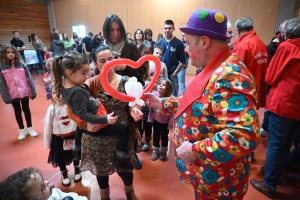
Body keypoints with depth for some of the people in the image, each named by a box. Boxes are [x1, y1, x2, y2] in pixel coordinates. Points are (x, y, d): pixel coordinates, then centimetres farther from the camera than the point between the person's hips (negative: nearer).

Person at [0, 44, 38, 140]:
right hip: (13, 94, 0)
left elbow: (29, 78, -2)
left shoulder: (21, 64, -3)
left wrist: (33, 91, -5)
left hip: (24, 92, 0)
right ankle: (22, 130, 28)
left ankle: (30, 128, 28)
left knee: (26, 110, 13)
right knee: (17, 112, 13)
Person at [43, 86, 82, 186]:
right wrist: (47, 143, -1)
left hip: (73, 135, 0)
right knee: (61, 157, 20)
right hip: (58, 138, 1)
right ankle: (64, 174, 48)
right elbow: (48, 126, -7)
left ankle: (77, 170, 52)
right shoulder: (51, 109, -15)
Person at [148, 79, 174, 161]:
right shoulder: (154, 94, -17)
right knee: (156, 136, 18)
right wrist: (151, 118, 0)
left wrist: (171, 123, -16)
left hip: (165, 122, -2)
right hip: (156, 120, 2)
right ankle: (155, 151, 41)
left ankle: (163, 152, 42)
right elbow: (151, 108, -6)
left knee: (164, 137, 18)